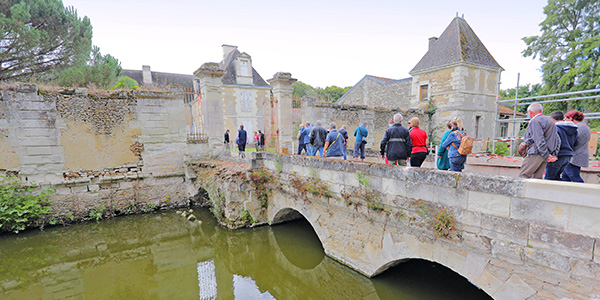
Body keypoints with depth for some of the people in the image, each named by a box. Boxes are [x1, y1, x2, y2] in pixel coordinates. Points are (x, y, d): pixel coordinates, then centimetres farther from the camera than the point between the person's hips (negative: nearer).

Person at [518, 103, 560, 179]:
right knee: (537, 177, 7)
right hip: (544, 155, 9)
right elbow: (558, 140, 23)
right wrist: (554, 155, 16)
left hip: (536, 153, -9)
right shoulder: (550, 121, 23)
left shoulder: (535, 121, -7)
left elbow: (539, 140, -17)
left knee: (523, 175, -9)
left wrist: (546, 155, -14)